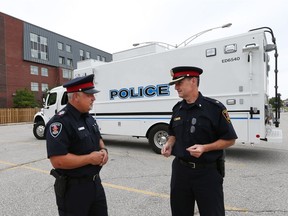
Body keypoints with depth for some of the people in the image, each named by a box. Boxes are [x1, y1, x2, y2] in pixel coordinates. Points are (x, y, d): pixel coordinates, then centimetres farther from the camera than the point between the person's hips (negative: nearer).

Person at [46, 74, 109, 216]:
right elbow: (57, 161, -29)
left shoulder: (89, 118, 6)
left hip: (95, 182, 8)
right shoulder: (60, 122, -23)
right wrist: (90, 159, -22)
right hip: (73, 188, -8)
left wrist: (103, 150, -3)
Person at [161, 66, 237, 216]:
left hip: (207, 172, -5)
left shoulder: (215, 107, -13)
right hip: (180, 169, 6)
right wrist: (169, 144, -5)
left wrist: (204, 148, -22)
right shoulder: (177, 108, 4)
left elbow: (229, 140, -8)